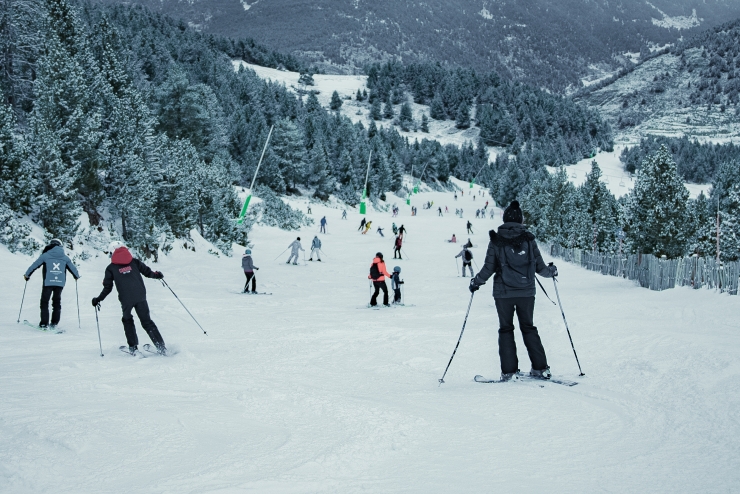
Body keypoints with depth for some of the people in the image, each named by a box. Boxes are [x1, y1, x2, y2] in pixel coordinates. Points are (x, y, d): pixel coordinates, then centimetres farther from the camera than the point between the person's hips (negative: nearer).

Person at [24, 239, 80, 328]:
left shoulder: (45, 255, 1)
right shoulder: (65, 257, 9)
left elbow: (34, 265, 6)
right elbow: (72, 268, 19)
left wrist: (27, 275, 21)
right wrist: (77, 276, 39)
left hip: (48, 283, -3)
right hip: (60, 283, 3)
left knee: (44, 302, 7)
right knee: (57, 302, 15)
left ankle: (44, 323, 2)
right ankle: (54, 323, 13)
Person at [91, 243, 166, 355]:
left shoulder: (111, 268, 7)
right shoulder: (134, 261, 11)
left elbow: (107, 288, 7)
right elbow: (147, 272, 13)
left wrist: (98, 299, 19)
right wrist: (157, 275, 33)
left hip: (126, 299, -2)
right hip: (140, 296, 2)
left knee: (127, 320, 21)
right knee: (146, 321, 9)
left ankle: (133, 347, 14)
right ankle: (161, 346, 0)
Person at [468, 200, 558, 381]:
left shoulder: (496, 240, -6)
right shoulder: (528, 238, -2)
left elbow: (488, 269, -5)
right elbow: (540, 267, 0)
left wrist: (476, 282, 12)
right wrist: (552, 271, 22)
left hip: (503, 292, -2)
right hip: (526, 292, 2)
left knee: (506, 329, 9)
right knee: (528, 328, 15)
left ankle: (509, 371, 5)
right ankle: (540, 368, 11)